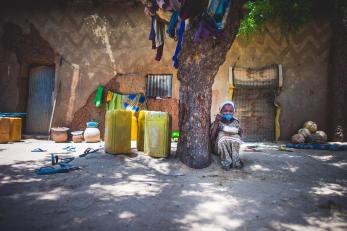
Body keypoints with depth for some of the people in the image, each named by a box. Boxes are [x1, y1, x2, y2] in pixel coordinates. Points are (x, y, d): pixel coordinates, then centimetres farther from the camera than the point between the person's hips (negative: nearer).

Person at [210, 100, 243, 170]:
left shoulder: (235, 122, 1)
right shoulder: (217, 122, -6)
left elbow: (239, 138, -2)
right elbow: (211, 138, -19)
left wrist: (240, 132, -23)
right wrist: (216, 122, -24)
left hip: (233, 147, 2)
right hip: (220, 148, -2)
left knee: (236, 136, -25)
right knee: (222, 134, -29)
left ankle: (235, 161, -18)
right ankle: (227, 161, -22)